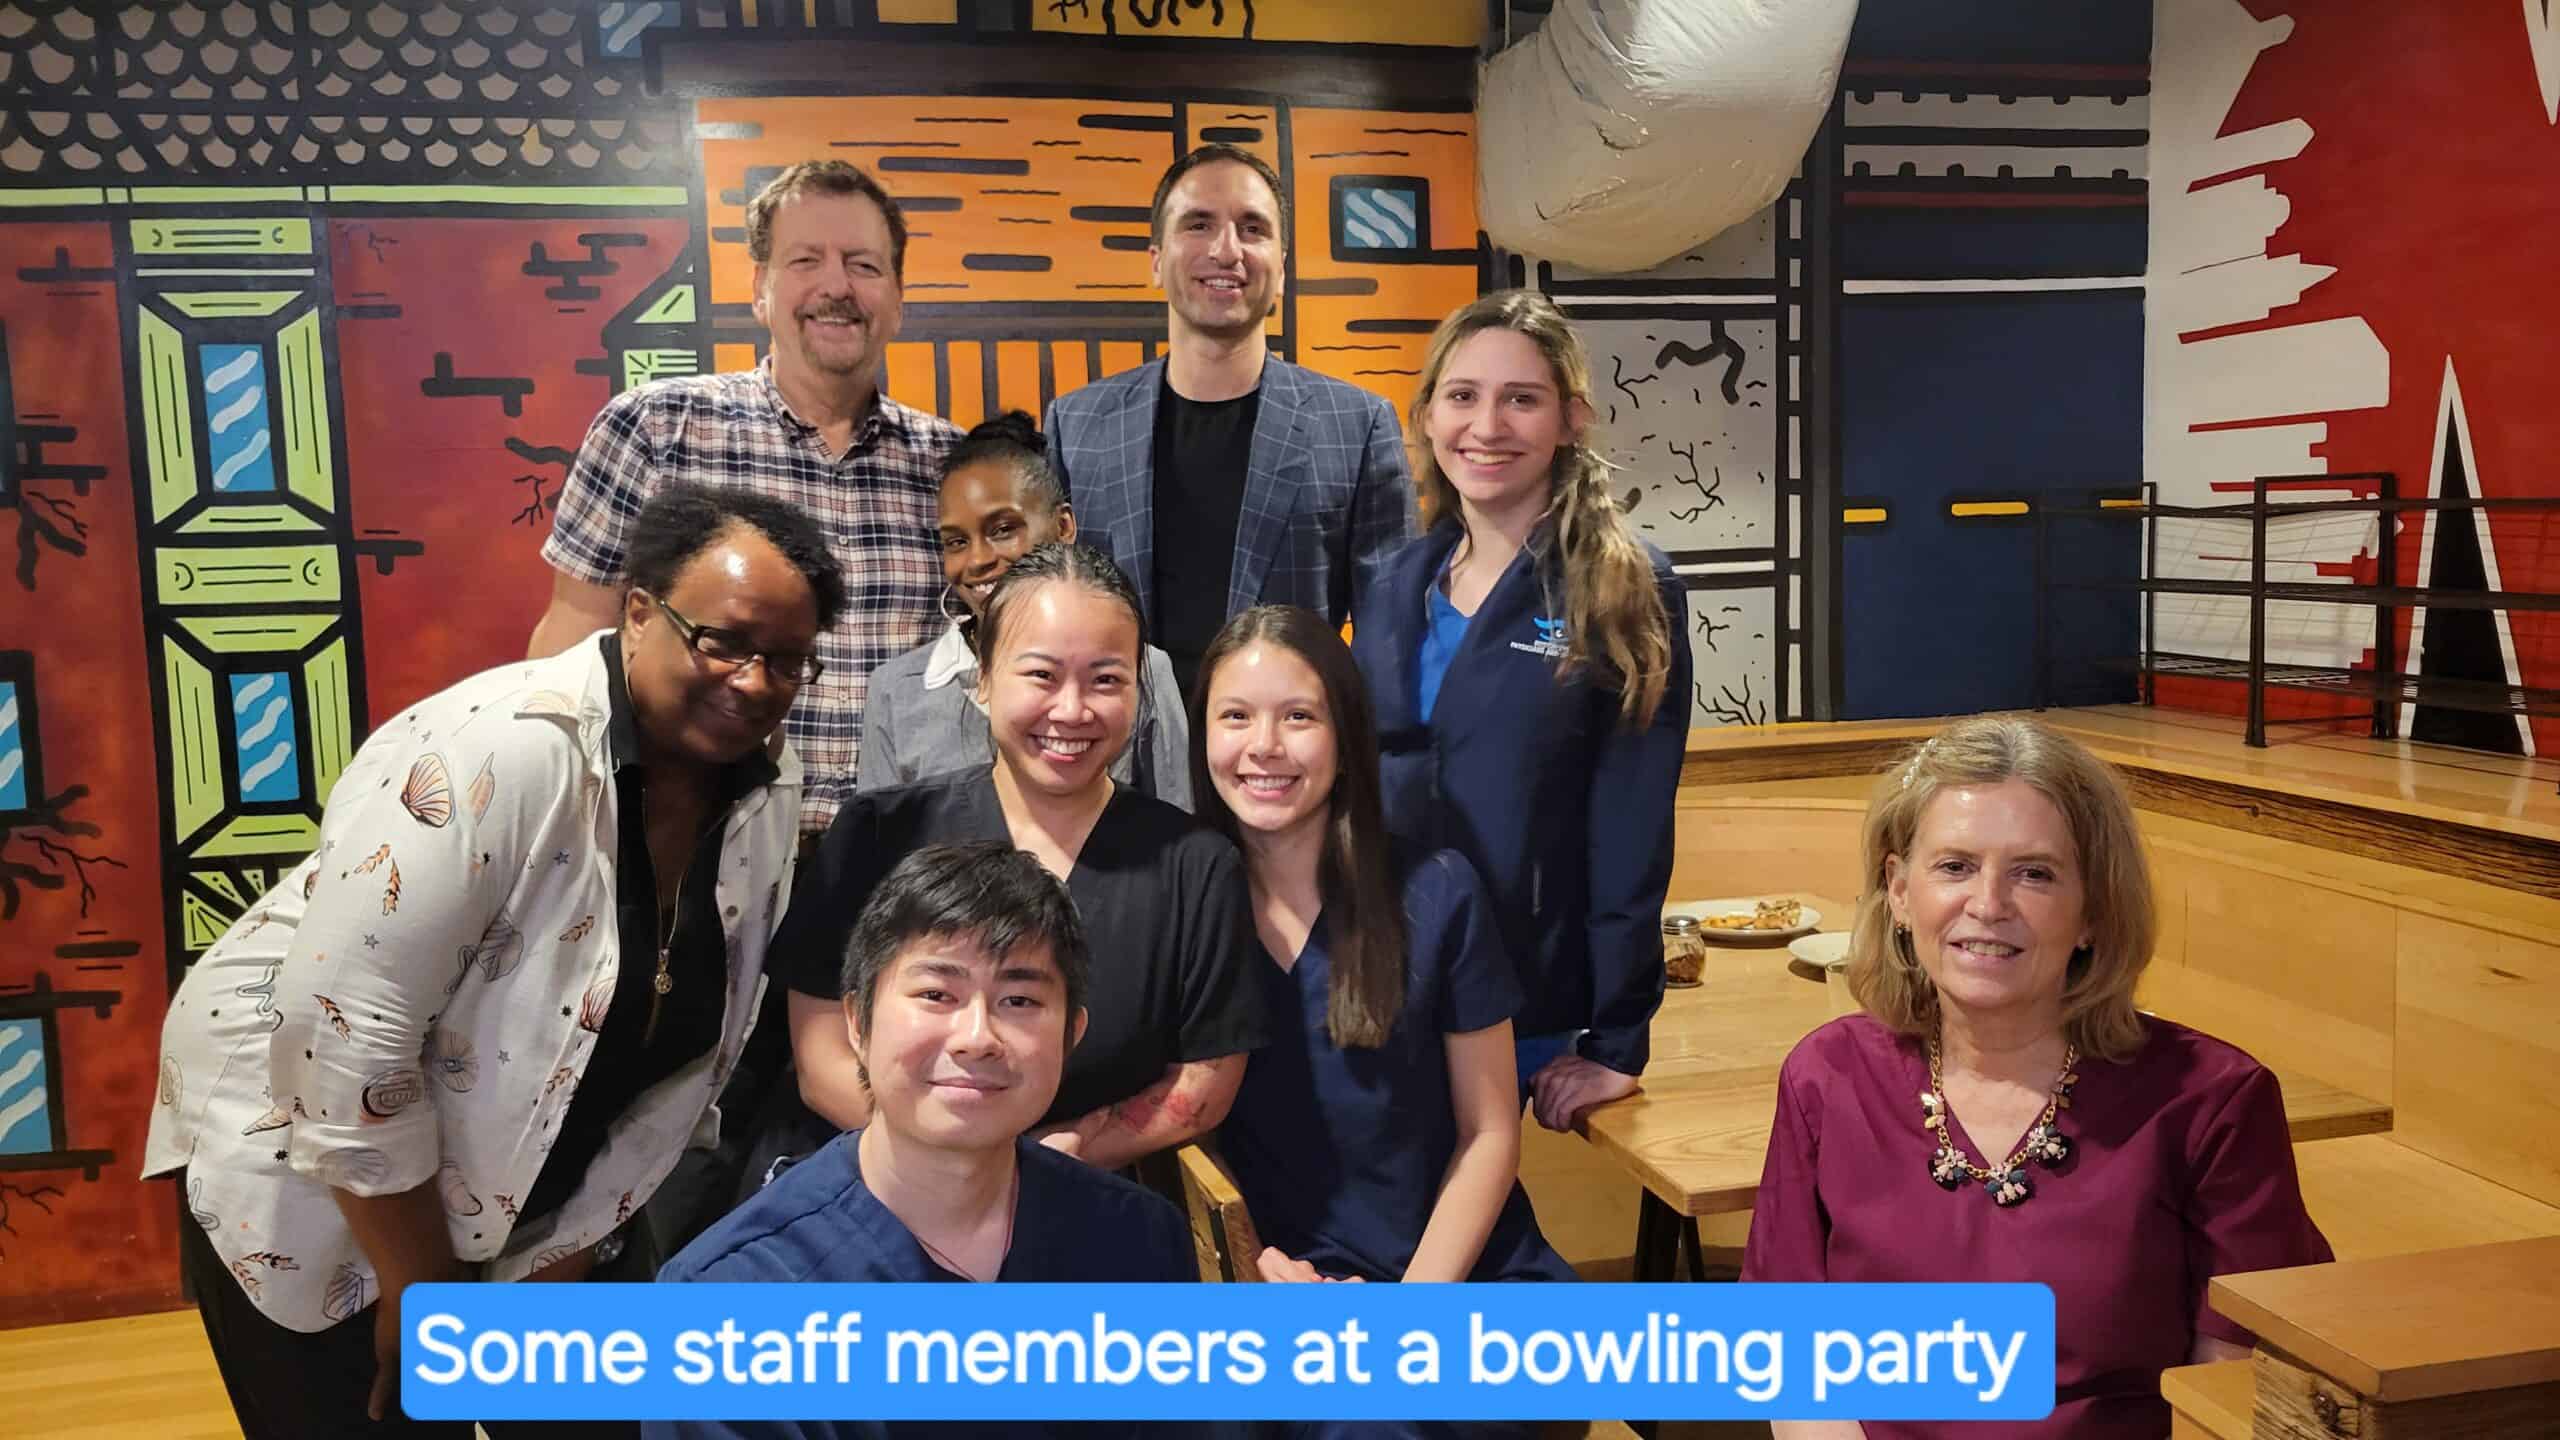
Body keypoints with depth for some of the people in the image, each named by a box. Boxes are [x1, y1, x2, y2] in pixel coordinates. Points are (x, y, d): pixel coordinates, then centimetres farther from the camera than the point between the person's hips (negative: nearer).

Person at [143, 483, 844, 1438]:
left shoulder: (767, 786, -9)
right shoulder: (500, 754, -29)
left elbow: (696, 1041, 2)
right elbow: (346, 1034, -29)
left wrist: (575, 1245, 2)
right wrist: (419, 1287, -18)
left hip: (529, 1198, 6)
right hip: (311, 1188, -6)